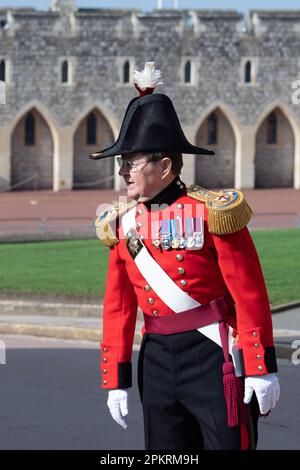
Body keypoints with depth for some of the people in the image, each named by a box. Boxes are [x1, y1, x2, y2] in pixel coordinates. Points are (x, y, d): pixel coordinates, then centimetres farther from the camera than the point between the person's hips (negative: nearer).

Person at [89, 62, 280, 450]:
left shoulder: (212, 212, -10)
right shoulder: (122, 224, 7)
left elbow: (250, 296, -10)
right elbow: (118, 306, 10)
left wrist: (261, 369, -12)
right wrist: (115, 380, 7)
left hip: (215, 359, -5)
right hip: (158, 358, 6)